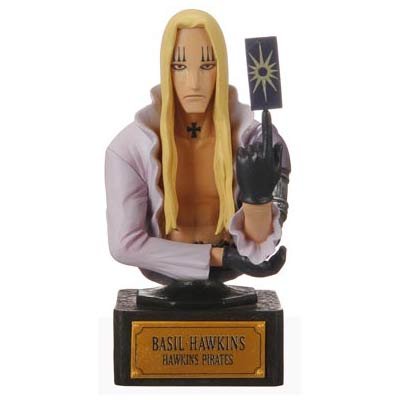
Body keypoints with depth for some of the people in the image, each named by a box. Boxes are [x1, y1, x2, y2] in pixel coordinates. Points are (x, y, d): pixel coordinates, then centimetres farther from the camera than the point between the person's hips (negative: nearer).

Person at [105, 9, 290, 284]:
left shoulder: (248, 137, -15)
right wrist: (221, 255, -19)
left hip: (229, 270, 0)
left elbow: (257, 245, -18)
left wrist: (259, 194, -39)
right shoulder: (131, 147, -20)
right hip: (164, 269, 0)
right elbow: (124, 245, -20)